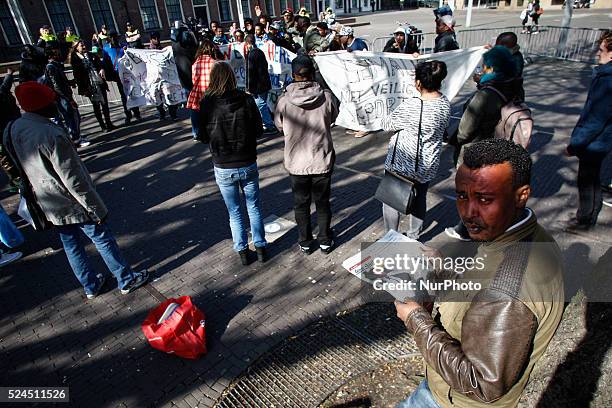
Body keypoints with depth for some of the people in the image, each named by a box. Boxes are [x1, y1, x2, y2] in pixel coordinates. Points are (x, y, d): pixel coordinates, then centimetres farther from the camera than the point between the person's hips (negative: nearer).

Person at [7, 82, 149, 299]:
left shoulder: (13, 129, 0)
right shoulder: (51, 134, -28)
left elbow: (23, 167, 12)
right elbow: (73, 179, -25)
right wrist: (95, 208, -16)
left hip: (48, 204, 8)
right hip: (72, 202, -8)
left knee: (71, 244, 19)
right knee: (103, 239, 7)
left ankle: (90, 285, 35)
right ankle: (127, 280, 21)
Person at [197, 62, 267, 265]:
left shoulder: (206, 104, -12)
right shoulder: (246, 100, -11)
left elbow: (203, 137, -4)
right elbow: (258, 130, -3)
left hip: (223, 169, 0)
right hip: (248, 165, 1)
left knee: (234, 212, 16)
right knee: (254, 207, 19)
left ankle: (242, 251, 26)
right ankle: (260, 247, 28)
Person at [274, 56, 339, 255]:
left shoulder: (284, 100, -15)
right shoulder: (326, 97, -14)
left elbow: (279, 126, 1)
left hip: (296, 163, 0)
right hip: (322, 161, 1)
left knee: (301, 204, 17)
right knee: (323, 202, 17)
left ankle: (305, 243, 30)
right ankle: (325, 241, 32)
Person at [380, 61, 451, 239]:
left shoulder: (410, 106, -26)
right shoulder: (445, 104, -4)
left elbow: (386, 124, -14)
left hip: (401, 164, -6)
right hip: (428, 166, 6)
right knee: (419, 199, 23)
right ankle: (413, 237, 36)